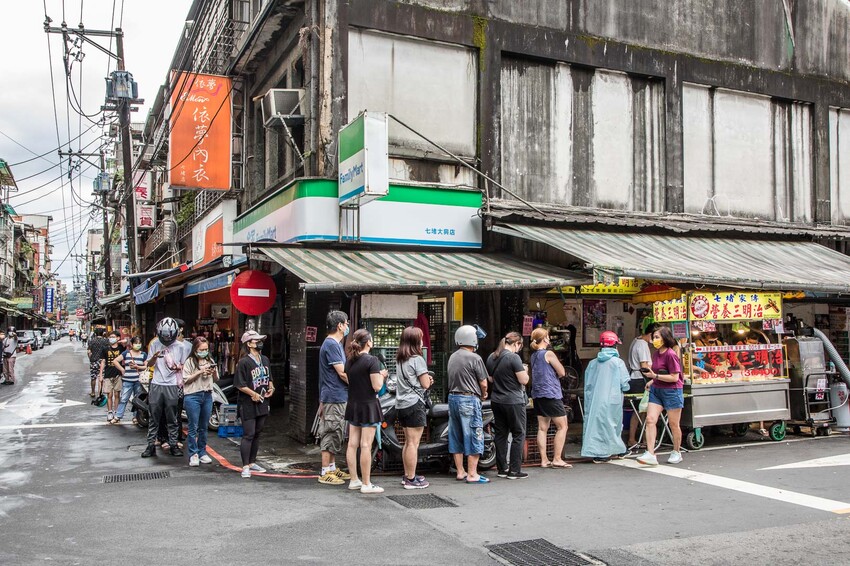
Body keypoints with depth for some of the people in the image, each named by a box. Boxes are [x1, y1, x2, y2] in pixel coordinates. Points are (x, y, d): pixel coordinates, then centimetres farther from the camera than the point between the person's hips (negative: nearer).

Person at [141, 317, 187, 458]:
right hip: (156, 384, 1)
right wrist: (154, 357, -16)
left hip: (172, 386, -1)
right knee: (154, 418, 4)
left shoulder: (180, 346, 0)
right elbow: (149, 364, 6)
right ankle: (151, 445, 10)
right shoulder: (155, 344, 4)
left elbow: (184, 365, 7)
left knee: (172, 419, 5)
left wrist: (178, 367, -16)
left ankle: (173, 444, 13)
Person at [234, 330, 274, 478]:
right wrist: (253, 394, -22)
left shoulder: (265, 360, 11)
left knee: (257, 434, 15)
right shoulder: (244, 362, -13)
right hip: (248, 404, -7)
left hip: (262, 403, 7)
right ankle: (245, 467, 0)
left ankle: (252, 462, 26)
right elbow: (240, 384, -15)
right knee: (248, 435, -6)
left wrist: (271, 388, 4)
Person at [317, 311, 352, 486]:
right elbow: (342, 373, -18)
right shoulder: (331, 345, -16)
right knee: (331, 434, -5)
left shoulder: (335, 344, 16)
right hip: (334, 398, -10)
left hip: (338, 397, 10)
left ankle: (332, 468, 24)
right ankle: (325, 473, 1)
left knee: (335, 435, 16)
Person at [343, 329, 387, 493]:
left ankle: (354, 480, 17)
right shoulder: (372, 361, -14)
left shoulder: (349, 361, 7)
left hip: (352, 405, 7)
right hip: (368, 406, -7)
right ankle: (366, 484, 0)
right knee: (366, 445, -4)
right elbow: (377, 386, -17)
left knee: (352, 444, 9)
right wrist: (382, 375, 2)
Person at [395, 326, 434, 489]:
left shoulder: (399, 359, 13)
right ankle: (411, 480, -1)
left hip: (401, 404, 9)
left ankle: (407, 476, 24)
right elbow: (425, 384, -11)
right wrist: (428, 379, 10)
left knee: (408, 442, 17)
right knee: (413, 443, -4)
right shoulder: (418, 359, -12)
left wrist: (426, 378, 11)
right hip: (414, 403, -8)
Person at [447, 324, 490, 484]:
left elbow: (451, 378, 13)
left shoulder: (452, 357, 11)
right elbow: (483, 383, -10)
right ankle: (472, 474, -1)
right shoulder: (474, 358, -12)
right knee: (473, 437, -2)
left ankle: (460, 472, 18)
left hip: (453, 398, 8)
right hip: (469, 400, -8)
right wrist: (483, 395, 12)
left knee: (456, 437, 11)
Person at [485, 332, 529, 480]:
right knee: (518, 435, 2)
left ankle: (502, 468, 17)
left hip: (496, 401, 7)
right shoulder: (514, 357, -15)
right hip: (513, 401, -7)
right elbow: (524, 380, -15)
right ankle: (514, 470, 1)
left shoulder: (491, 358, 8)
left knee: (501, 434, 13)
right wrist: (525, 371, 3)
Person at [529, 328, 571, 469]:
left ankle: (544, 460, 9)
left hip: (537, 395, 8)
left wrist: (551, 374, 8)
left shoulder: (533, 355, 12)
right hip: (551, 394, -8)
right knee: (562, 426, 1)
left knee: (542, 428, 8)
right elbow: (562, 372, -7)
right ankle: (557, 459, -1)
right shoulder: (549, 354, -12)